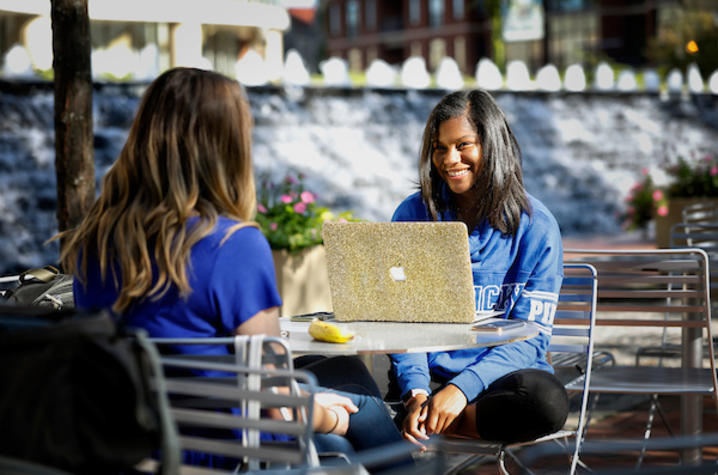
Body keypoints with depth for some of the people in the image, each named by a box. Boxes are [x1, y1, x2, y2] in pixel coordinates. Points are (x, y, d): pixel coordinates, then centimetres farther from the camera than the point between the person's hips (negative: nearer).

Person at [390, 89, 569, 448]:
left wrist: (462, 388, -22)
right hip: (427, 375, -1)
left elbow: (529, 338, -5)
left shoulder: (535, 226, -2)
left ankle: (427, 427, -19)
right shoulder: (412, 216, 5)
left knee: (547, 401, -35)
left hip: (501, 375, 1)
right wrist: (416, 394, -17)